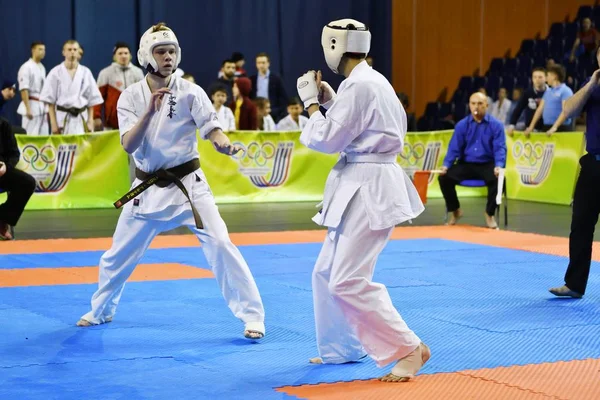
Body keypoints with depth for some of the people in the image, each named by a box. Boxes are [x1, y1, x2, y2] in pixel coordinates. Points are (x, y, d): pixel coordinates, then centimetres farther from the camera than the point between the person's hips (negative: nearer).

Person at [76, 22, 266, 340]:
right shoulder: (130, 97, -5)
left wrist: (224, 144, -40)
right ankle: (101, 311, 39)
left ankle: (252, 316, -7)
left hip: (187, 183, -2)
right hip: (148, 188, 2)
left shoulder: (190, 91, -9)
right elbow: (129, 145, -14)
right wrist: (150, 111, -28)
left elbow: (212, 129, -17)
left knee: (220, 245, -15)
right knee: (119, 253, 14)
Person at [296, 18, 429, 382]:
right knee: (328, 272, 17)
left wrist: (312, 102, -3)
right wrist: (330, 101, 14)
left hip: (368, 189, -11)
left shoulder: (359, 85, -18)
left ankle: (410, 350, -9)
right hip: (362, 187, 11)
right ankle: (343, 348, 27)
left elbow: (327, 139, -16)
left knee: (349, 280, -13)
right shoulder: (371, 81, 13)